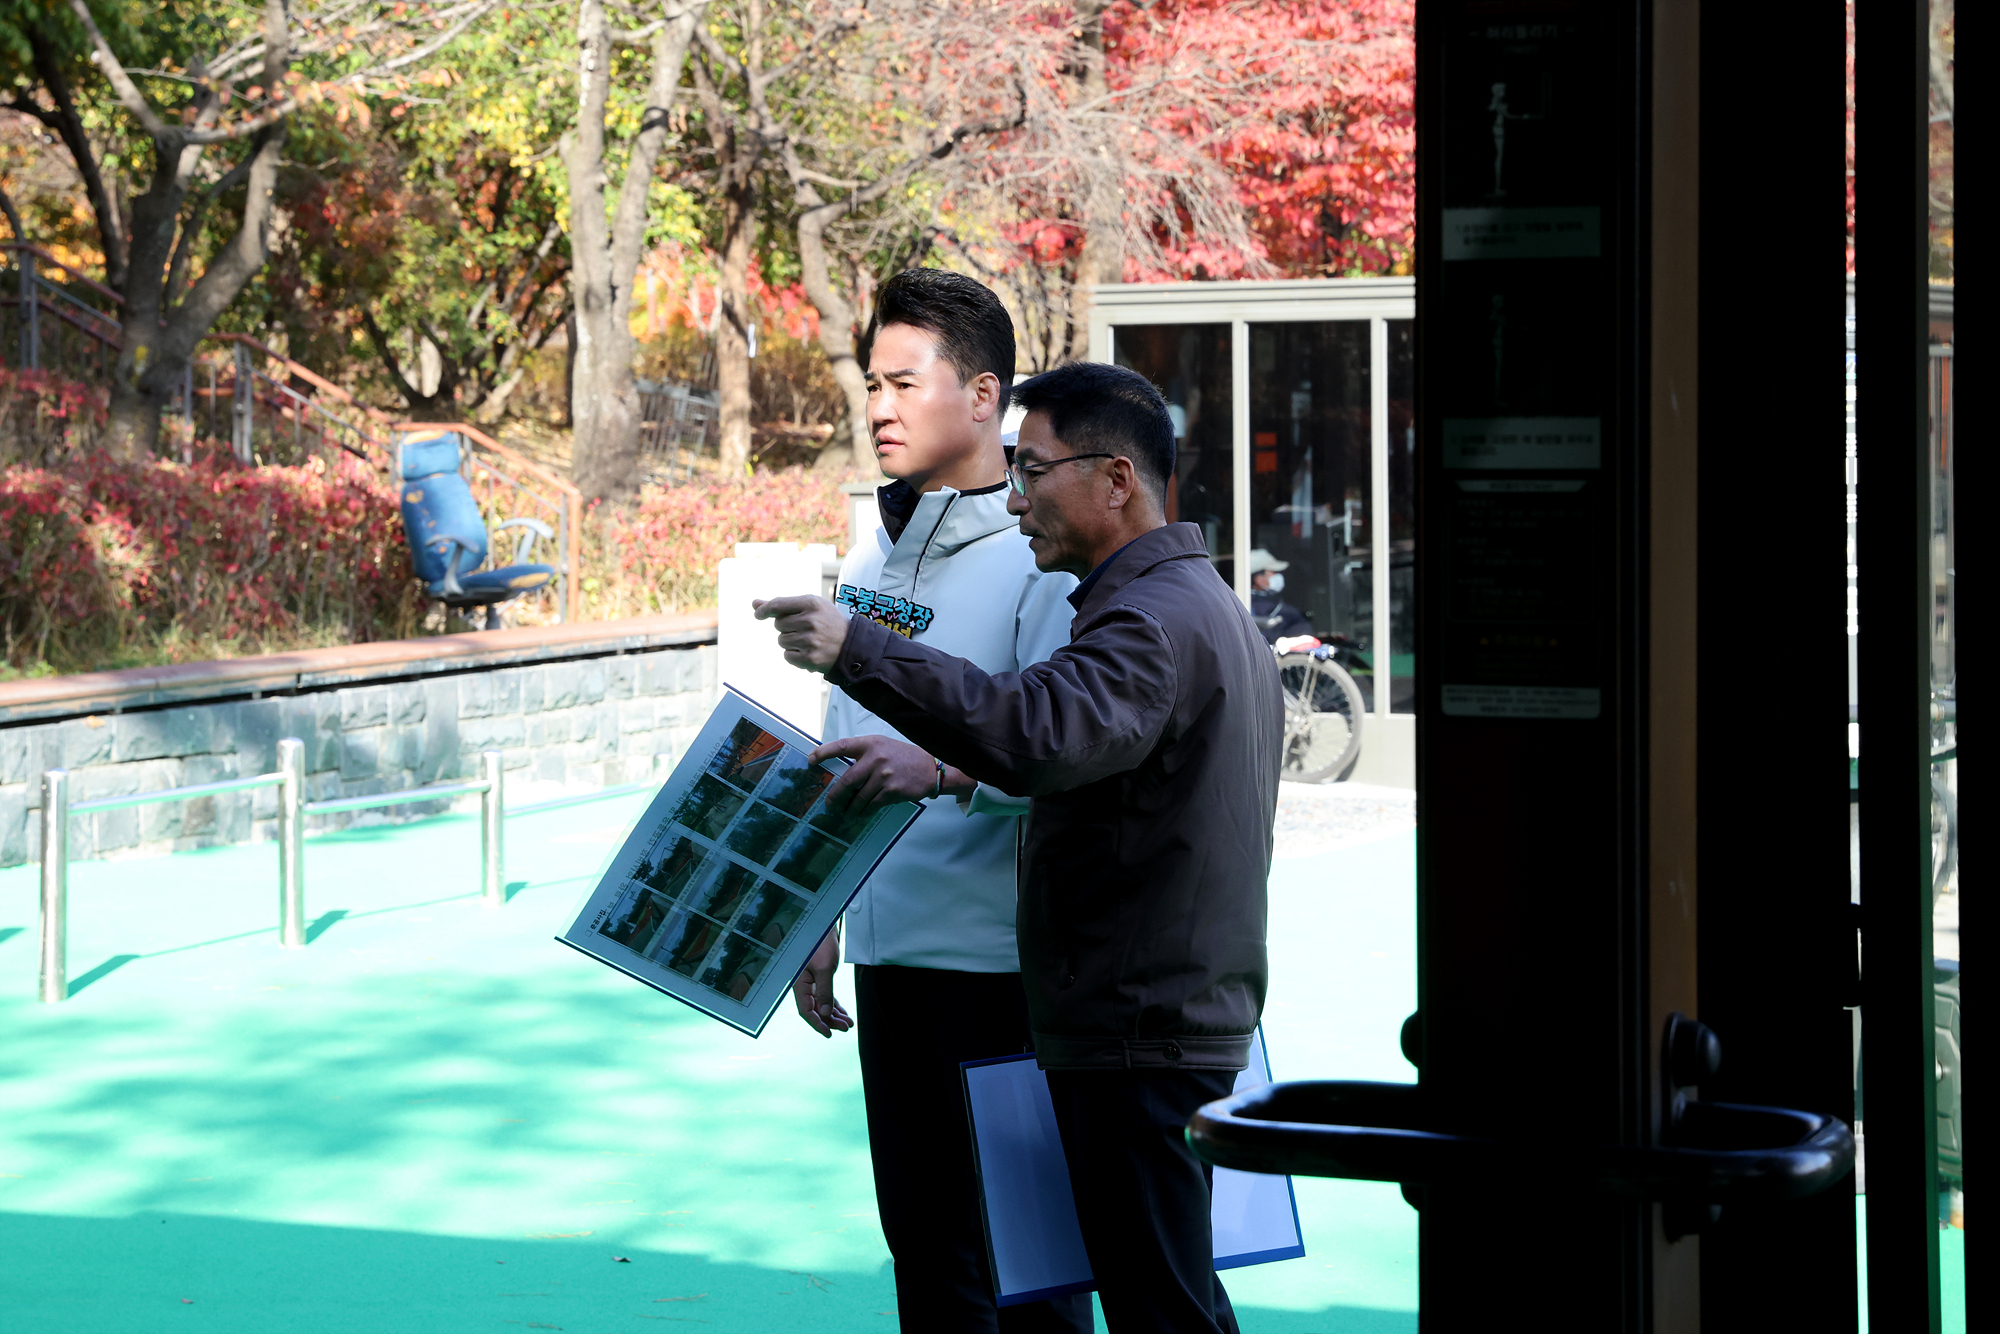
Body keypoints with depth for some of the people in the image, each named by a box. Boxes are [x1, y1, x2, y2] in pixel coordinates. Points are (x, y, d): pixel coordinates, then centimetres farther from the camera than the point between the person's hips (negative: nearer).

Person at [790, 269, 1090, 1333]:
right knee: (922, 1241, 13)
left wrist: (944, 771, -37)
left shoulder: (1042, 559, -10)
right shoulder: (872, 559, 14)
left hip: (1002, 962, -7)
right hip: (891, 956, 7)